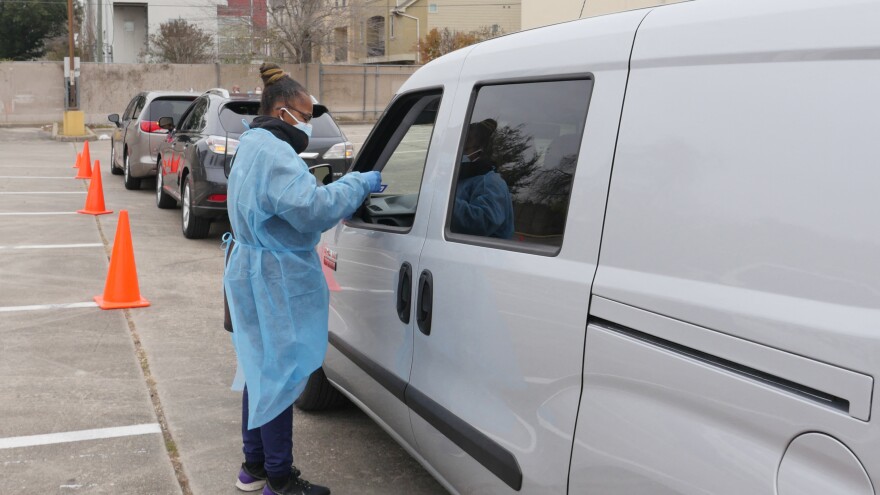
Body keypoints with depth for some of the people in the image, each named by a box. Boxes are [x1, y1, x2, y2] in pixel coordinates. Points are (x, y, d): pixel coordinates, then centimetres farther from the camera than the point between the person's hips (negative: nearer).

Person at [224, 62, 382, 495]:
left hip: (256, 278, 11)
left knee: (262, 372, 19)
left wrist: (348, 191, 6)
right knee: (281, 377, -1)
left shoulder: (253, 148, 15)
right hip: (276, 284, -11)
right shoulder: (272, 152, -20)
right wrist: (357, 184, -19)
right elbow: (310, 208, -31)